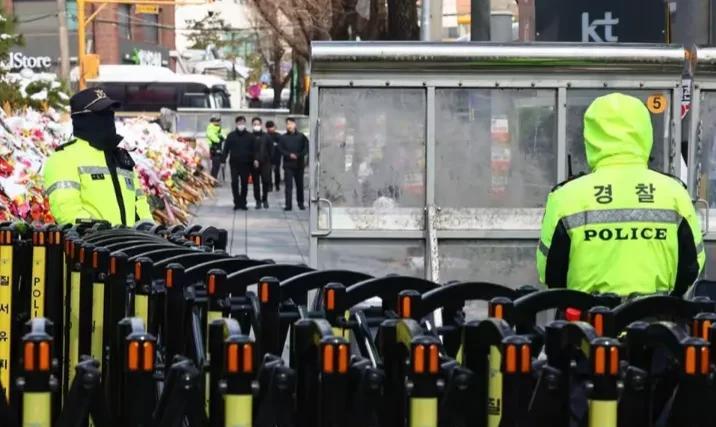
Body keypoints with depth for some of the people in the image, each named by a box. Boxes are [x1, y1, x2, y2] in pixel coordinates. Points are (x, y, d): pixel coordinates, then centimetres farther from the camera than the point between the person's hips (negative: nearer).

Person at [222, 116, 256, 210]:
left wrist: (254, 161, -3)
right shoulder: (231, 136, 3)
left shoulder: (250, 136, 4)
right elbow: (226, 149, 3)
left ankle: (243, 203, 13)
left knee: (244, 184, 4)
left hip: (246, 164, 1)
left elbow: (254, 150, 5)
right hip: (234, 163, -1)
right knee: (234, 182, -7)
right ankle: (237, 202, 0)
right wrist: (223, 160, -5)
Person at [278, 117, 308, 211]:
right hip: (288, 164, 0)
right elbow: (280, 149, 1)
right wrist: (289, 155, -14)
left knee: (300, 184, 8)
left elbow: (306, 148, 1)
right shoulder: (282, 137, 7)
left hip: (299, 164, 0)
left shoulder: (301, 137, 4)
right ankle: (288, 205, -7)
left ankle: (300, 203, 20)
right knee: (288, 185, -5)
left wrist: (298, 155, -14)